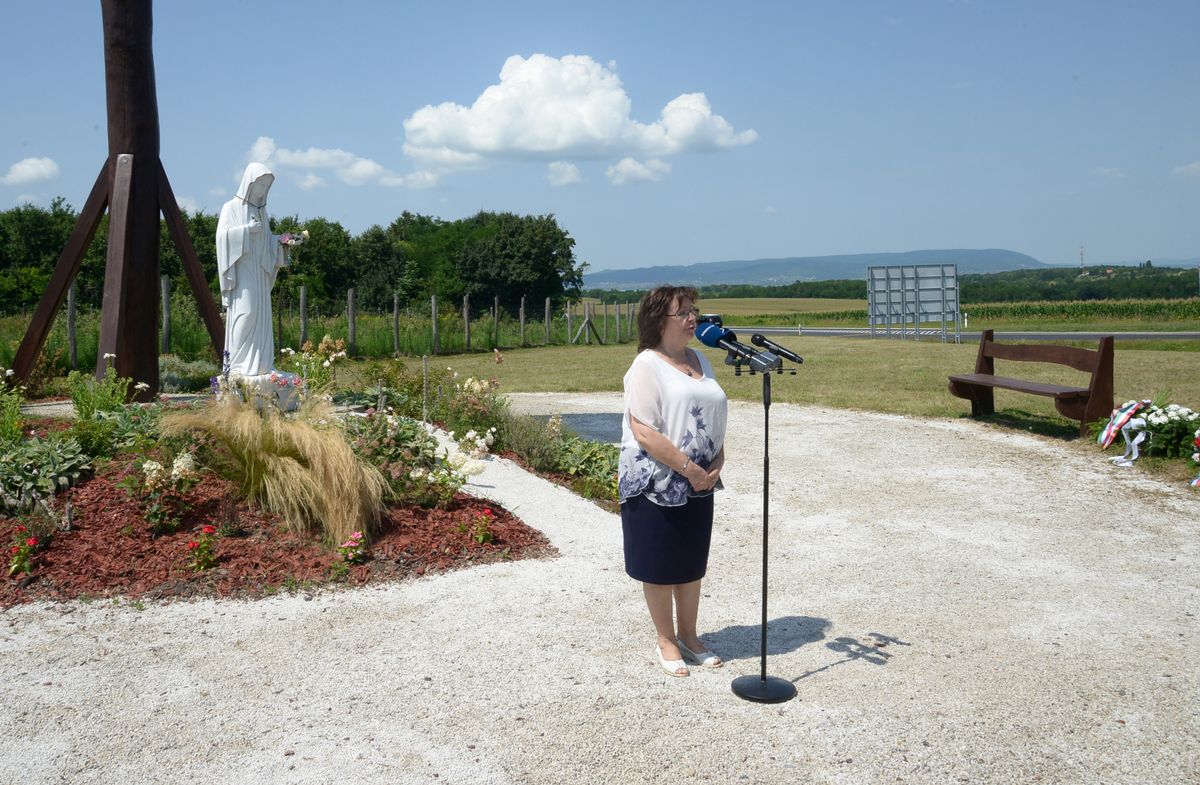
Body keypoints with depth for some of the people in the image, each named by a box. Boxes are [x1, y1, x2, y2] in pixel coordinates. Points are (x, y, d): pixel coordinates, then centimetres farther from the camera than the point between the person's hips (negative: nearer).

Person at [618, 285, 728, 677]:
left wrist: (717, 462, 0)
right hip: (656, 483, -7)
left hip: (699, 483, 7)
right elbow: (644, 432, -19)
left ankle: (689, 636, 31)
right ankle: (665, 641, 22)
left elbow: (715, 419, 16)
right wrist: (688, 468, -19)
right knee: (660, 566, 6)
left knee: (693, 562, 16)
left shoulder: (699, 361, 11)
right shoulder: (647, 365, -12)